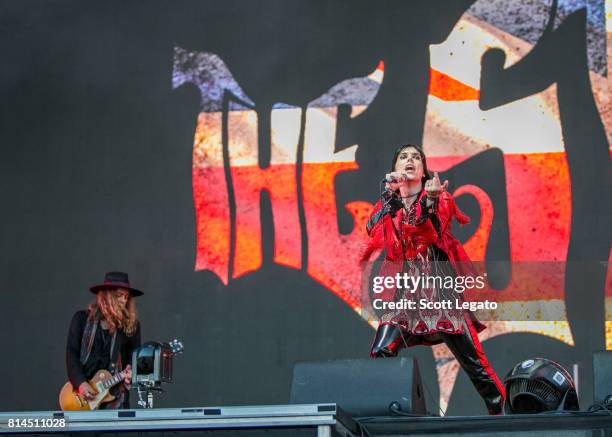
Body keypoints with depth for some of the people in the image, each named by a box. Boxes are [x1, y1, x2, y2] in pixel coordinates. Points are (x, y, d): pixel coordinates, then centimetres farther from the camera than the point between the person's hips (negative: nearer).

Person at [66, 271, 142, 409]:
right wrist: (80, 383, -11)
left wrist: (131, 372, -11)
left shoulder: (131, 324, 7)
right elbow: (71, 353, 0)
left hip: (115, 394, 1)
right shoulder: (82, 319, 4)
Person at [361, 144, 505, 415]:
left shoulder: (439, 197, 8)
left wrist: (430, 198, -30)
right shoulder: (388, 203, 16)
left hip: (440, 284, -2)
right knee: (381, 353, -16)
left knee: (470, 357, -7)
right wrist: (390, 193, -12)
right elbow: (372, 230, -6)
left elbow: (433, 233, -13)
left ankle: (499, 409, 4)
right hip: (405, 288, 2)